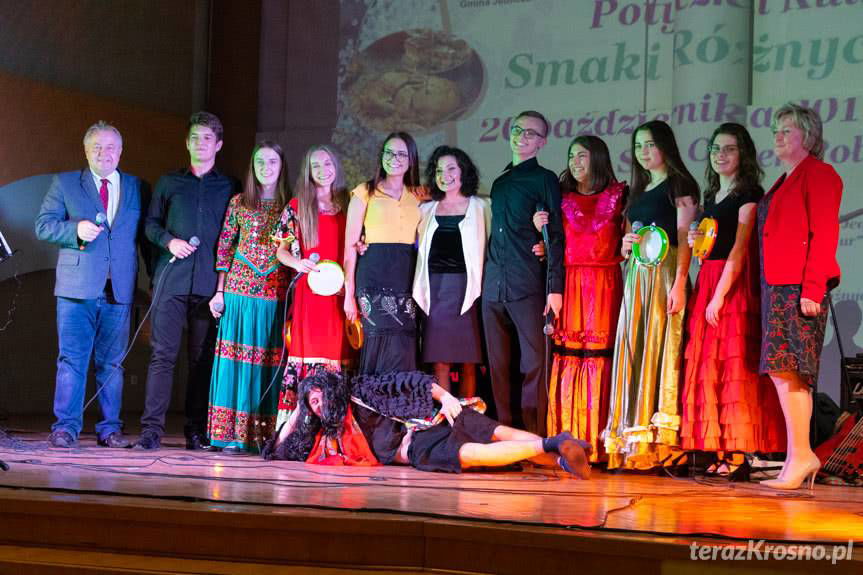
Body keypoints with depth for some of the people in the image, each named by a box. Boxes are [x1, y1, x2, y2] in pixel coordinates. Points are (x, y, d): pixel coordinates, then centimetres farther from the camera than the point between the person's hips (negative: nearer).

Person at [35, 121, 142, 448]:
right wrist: (76, 230, -14)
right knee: (72, 358, -4)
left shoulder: (136, 188, 14)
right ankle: (66, 427, -1)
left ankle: (110, 428, 11)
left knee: (112, 362, 6)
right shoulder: (64, 184, 8)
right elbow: (43, 226, 3)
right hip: (77, 287, -2)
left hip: (120, 290, 2)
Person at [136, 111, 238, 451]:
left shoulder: (229, 188, 12)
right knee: (163, 353, -7)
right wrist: (169, 241, -6)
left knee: (203, 357, 2)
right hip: (172, 279, 0)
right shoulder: (169, 182, 15)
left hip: (210, 283, 0)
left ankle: (196, 430, 8)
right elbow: (151, 223, 15)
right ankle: (152, 428, -8)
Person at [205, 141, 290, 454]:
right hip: (240, 291, 0)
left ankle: (266, 434, 3)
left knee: (271, 360, -1)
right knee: (237, 358, -2)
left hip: (276, 296, 0)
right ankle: (232, 434, 0)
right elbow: (224, 248, 9)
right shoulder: (238, 203, 8)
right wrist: (219, 292, 3)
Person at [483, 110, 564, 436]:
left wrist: (555, 287, -14)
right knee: (498, 365, 7)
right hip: (493, 285, 6)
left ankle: (534, 434, -3)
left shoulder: (544, 180, 1)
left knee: (534, 363, -6)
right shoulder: (500, 183, 20)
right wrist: (483, 280, 14)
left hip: (528, 286, -6)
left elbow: (556, 236, -5)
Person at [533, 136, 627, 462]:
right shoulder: (561, 199, 15)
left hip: (603, 285, -2)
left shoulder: (618, 196, 9)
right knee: (565, 358, -3)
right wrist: (540, 229, -3)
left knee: (597, 358, -7)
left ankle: (596, 444, -5)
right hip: (567, 285, 2)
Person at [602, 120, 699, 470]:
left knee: (659, 349, -10)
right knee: (633, 352, 2)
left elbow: (684, 238, -9)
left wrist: (679, 283, -20)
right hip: (636, 275, 7)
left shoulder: (679, 186, 1)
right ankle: (630, 442, 4)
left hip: (665, 273, -7)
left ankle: (657, 441, -11)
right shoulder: (638, 192, 22)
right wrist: (626, 244, 0)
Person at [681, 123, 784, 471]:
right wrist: (695, 244, 5)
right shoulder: (711, 196, 19)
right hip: (707, 283, 8)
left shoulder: (748, 194, -5)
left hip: (735, 286, -8)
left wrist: (720, 296, -20)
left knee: (734, 364, -10)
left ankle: (738, 450, -9)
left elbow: (739, 249, -14)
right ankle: (719, 447, 5)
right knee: (708, 365, 3)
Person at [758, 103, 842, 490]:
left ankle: (799, 456, -11)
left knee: (785, 370, -13)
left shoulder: (818, 174, -6)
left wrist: (812, 289, -20)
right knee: (786, 372, 7)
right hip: (778, 288, 9)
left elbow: (824, 236, -14)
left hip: (800, 288, -9)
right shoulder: (786, 181, 22)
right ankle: (801, 457, 10)